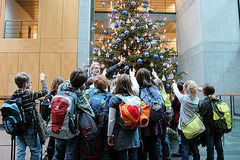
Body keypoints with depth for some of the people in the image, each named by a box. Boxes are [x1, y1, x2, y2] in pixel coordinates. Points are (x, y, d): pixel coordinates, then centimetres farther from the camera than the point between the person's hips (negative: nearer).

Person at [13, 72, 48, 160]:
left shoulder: (14, 95, 1)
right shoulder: (29, 94, -19)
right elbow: (44, 91, -18)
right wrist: (42, 79, -7)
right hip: (29, 129, -7)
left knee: (20, 150, 15)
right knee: (36, 150, 10)